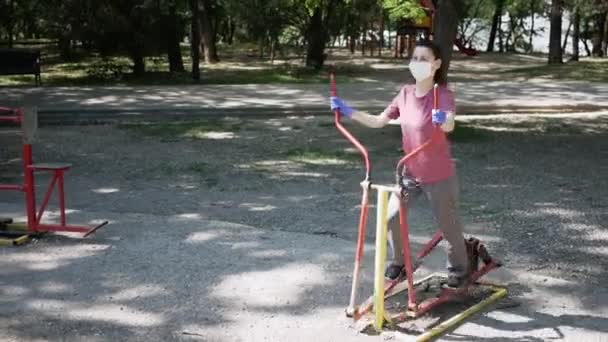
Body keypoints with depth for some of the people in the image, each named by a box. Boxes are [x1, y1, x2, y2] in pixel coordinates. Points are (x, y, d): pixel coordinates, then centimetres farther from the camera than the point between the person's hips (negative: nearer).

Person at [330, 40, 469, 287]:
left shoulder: (443, 94, -19)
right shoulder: (406, 93, -1)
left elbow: (449, 125, -39)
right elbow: (378, 121, 5)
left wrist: (443, 120, -63)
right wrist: (348, 112, -5)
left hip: (439, 175, -5)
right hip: (410, 171, 5)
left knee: (448, 224, 7)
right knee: (392, 217, 6)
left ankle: (459, 268, 32)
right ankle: (399, 261, 31)